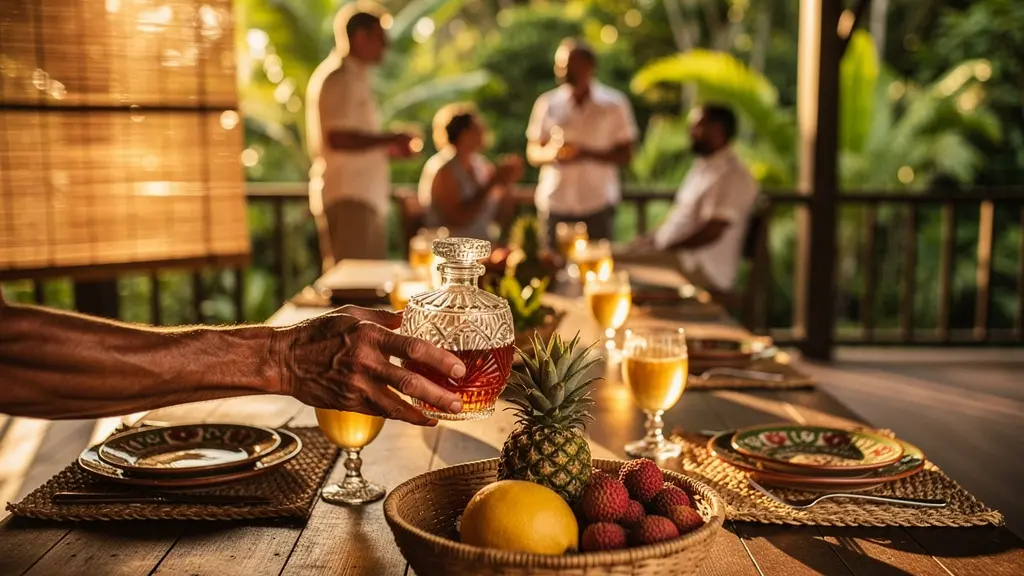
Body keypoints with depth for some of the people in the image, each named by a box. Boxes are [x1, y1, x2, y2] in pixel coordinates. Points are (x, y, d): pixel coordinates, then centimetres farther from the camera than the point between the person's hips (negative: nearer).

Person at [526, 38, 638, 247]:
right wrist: (551, 152, -14)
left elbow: (625, 155, 1)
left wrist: (586, 153, -16)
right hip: (554, 204, 1)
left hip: (597, 205, -1)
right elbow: (533, 153, 9)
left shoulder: (614, 104, 2)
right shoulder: (547, 103, 6)